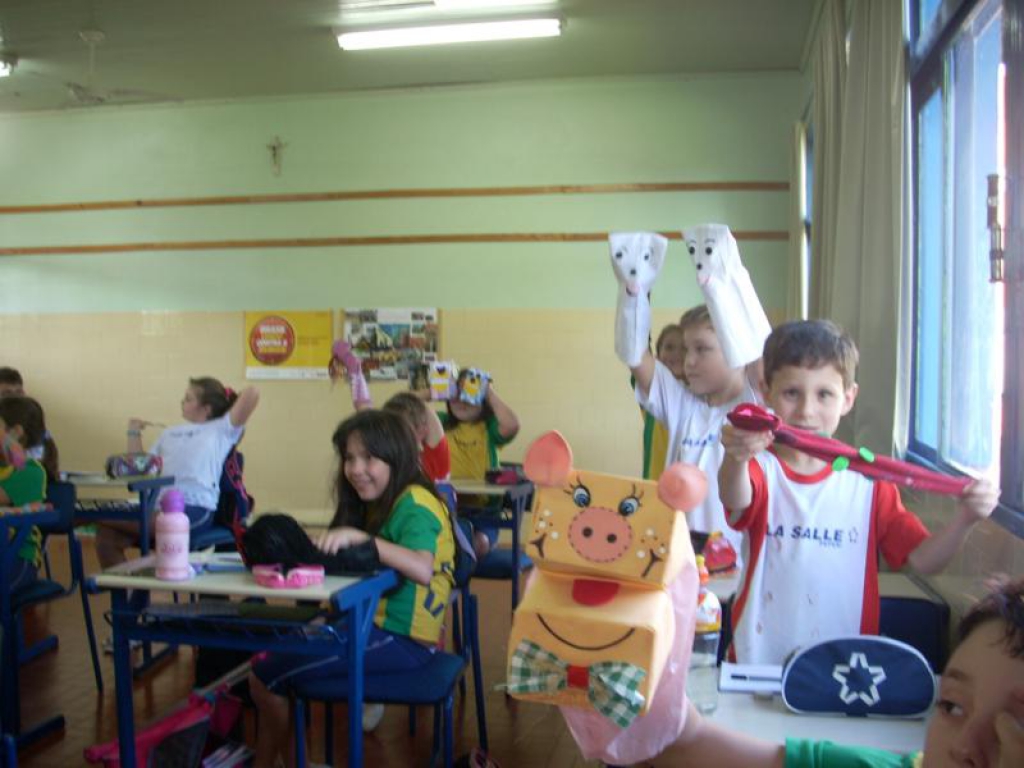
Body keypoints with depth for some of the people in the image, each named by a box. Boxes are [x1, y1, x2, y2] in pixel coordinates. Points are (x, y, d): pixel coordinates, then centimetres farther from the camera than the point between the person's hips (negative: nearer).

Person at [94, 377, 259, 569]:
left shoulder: (221, 429, 10)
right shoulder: (170, 433, 28)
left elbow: (252, 393, -3)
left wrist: (232, 400, 16)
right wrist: (134, 433, 25)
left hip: (195, 510, -6)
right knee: (107, 534, -16)